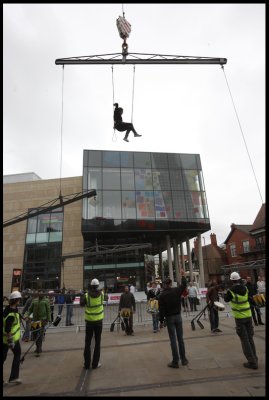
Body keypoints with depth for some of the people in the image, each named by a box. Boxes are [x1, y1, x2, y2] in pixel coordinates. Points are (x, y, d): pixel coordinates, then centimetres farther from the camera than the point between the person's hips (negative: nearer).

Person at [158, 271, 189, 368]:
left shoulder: (162, 295, -10)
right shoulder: (176, 290, -5)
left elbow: (161, 310, -10)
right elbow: (184, 285, 14)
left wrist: (161, 321, -3)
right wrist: (183, 275, 25)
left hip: (169, 318, -3)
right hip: (178, 316, 3)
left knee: (173, 340, 3)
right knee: (180, 338, 13)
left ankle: (175, 362, 8)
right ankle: (183, 359, 22)